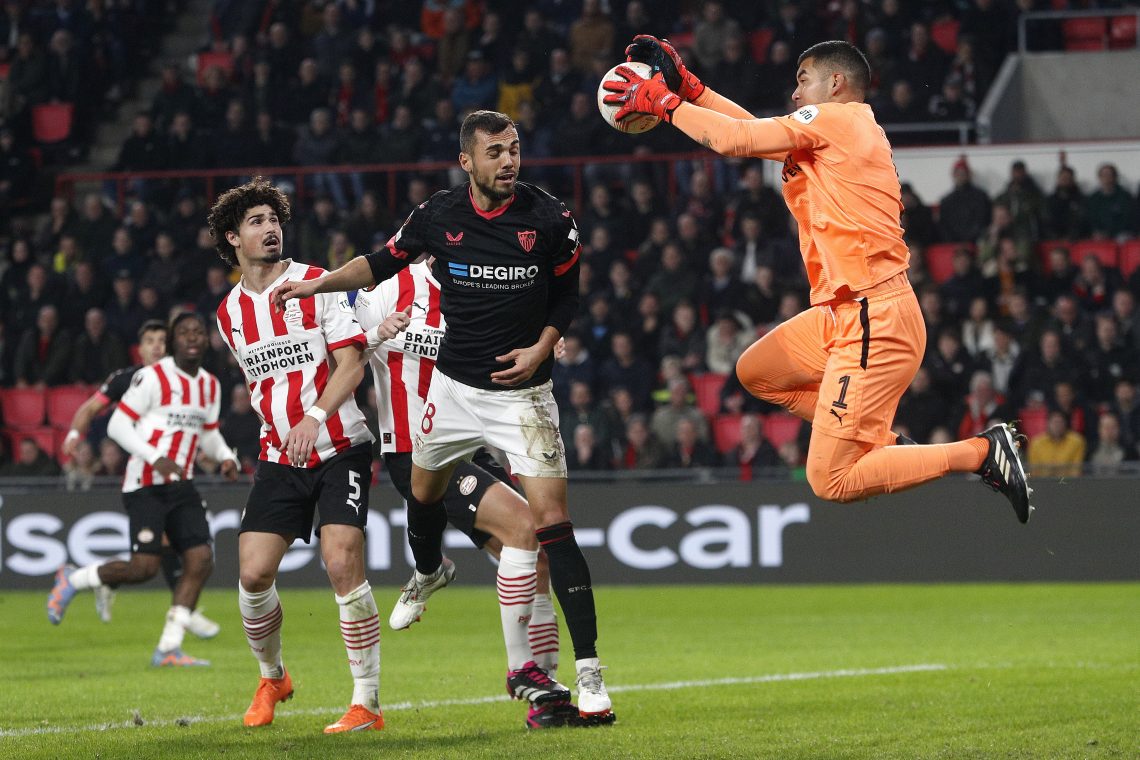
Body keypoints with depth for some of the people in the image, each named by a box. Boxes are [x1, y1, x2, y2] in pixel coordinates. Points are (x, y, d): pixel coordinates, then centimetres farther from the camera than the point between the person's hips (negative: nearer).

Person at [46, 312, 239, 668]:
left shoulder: (210, 385, 12)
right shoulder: (152, 377, -11)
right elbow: (117, 425, -12)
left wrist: (226, 456, 3)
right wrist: (155, 459, -21)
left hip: (181, 485, 7)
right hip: (146, 487, -7)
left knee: (200, 560, -7)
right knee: (144, 566, -15)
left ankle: (168, 648, 0)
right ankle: (72, 580, 11)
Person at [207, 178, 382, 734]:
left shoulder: (318, 285, -4)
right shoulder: (229, 313, 10)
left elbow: (351, 360, -11)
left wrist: (315, 418, -24)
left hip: (339, 447, -4)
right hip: (278, 457, 4)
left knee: (343, 564, -17)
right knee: (253, 573, -7)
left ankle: (367, 703, -10)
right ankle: (271, 678, 21)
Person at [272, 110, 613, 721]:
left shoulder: (548, 219, -10)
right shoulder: (438, 216, -6)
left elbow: (566, 293, 5)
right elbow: (384, 263, 11)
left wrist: (542, 348, -10)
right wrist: (317, 284, 3)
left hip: (521, 389, -3)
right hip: (454, 384, 3)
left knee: (552, 521, -14)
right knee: (424, 490, 22)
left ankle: (588, 672, -13)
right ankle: (428, 573, 60)